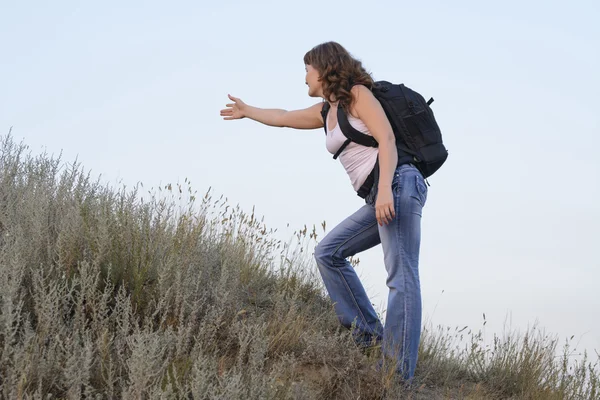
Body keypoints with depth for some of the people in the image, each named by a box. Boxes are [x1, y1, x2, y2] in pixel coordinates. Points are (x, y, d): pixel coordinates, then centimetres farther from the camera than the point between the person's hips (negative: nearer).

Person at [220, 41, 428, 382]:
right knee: (328, 253, 9)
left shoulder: (358, 94, 0)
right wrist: (246, 111, 55)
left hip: (399, 185, -9)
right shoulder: (326, 112, 23)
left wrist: (385, 189, -26)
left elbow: (387, 140, -13)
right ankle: (369, 332, 3)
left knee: (401, 277, -14)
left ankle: (398, 373, -21)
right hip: (381, 199, 9)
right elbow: (284, 117, 41)